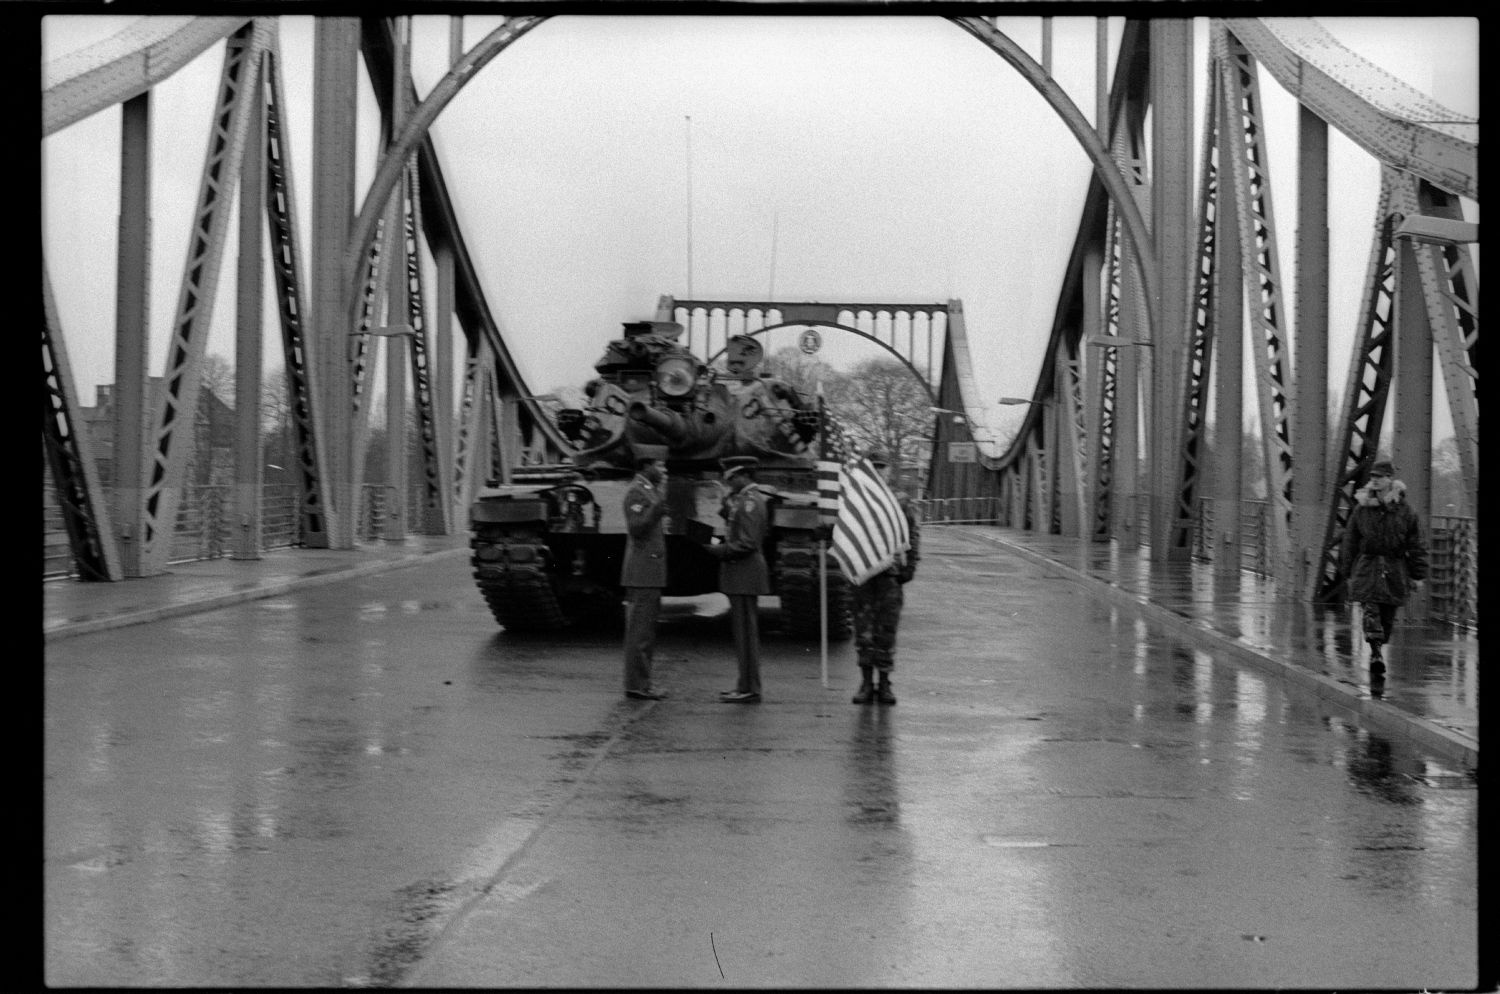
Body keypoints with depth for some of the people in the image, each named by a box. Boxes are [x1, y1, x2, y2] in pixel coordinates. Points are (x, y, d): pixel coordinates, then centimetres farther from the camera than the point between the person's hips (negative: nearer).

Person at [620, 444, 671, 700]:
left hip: (649, 574, 10)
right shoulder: (636, 492, -12)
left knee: (645, 631, 11)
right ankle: (637, 685, -5)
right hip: (642, 574, -10)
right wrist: (659, 502, -28)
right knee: (640, 631, -7)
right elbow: (636, 529, -24)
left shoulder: (647, 491, 18)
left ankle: (641, 683, 14)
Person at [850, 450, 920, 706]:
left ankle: (884, 684, 8)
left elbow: (913, 535, 9)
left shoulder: (901, 502, 8)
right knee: (863, 629, 1)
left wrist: (910, 566, 1)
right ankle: (866, 682, 9)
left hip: (891, 572, -1)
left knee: (887, 629, 0)